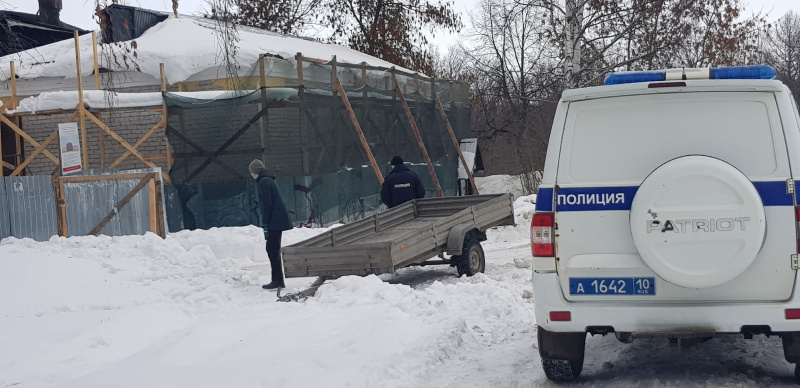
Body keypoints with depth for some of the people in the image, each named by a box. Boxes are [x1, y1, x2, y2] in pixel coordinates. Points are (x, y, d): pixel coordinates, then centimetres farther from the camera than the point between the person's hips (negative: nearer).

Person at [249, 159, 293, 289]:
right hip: (279, 220, 10)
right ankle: (278, 280, 15)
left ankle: (277, 280, -10)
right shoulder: (269, 180, 18)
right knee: (274, 249, 12)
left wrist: (265, 224, -16)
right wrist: (266, 223, 22)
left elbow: (267, 204, -17)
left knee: (272, 249, -9)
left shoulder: (263, 182, -12)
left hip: (274, 221, -10)